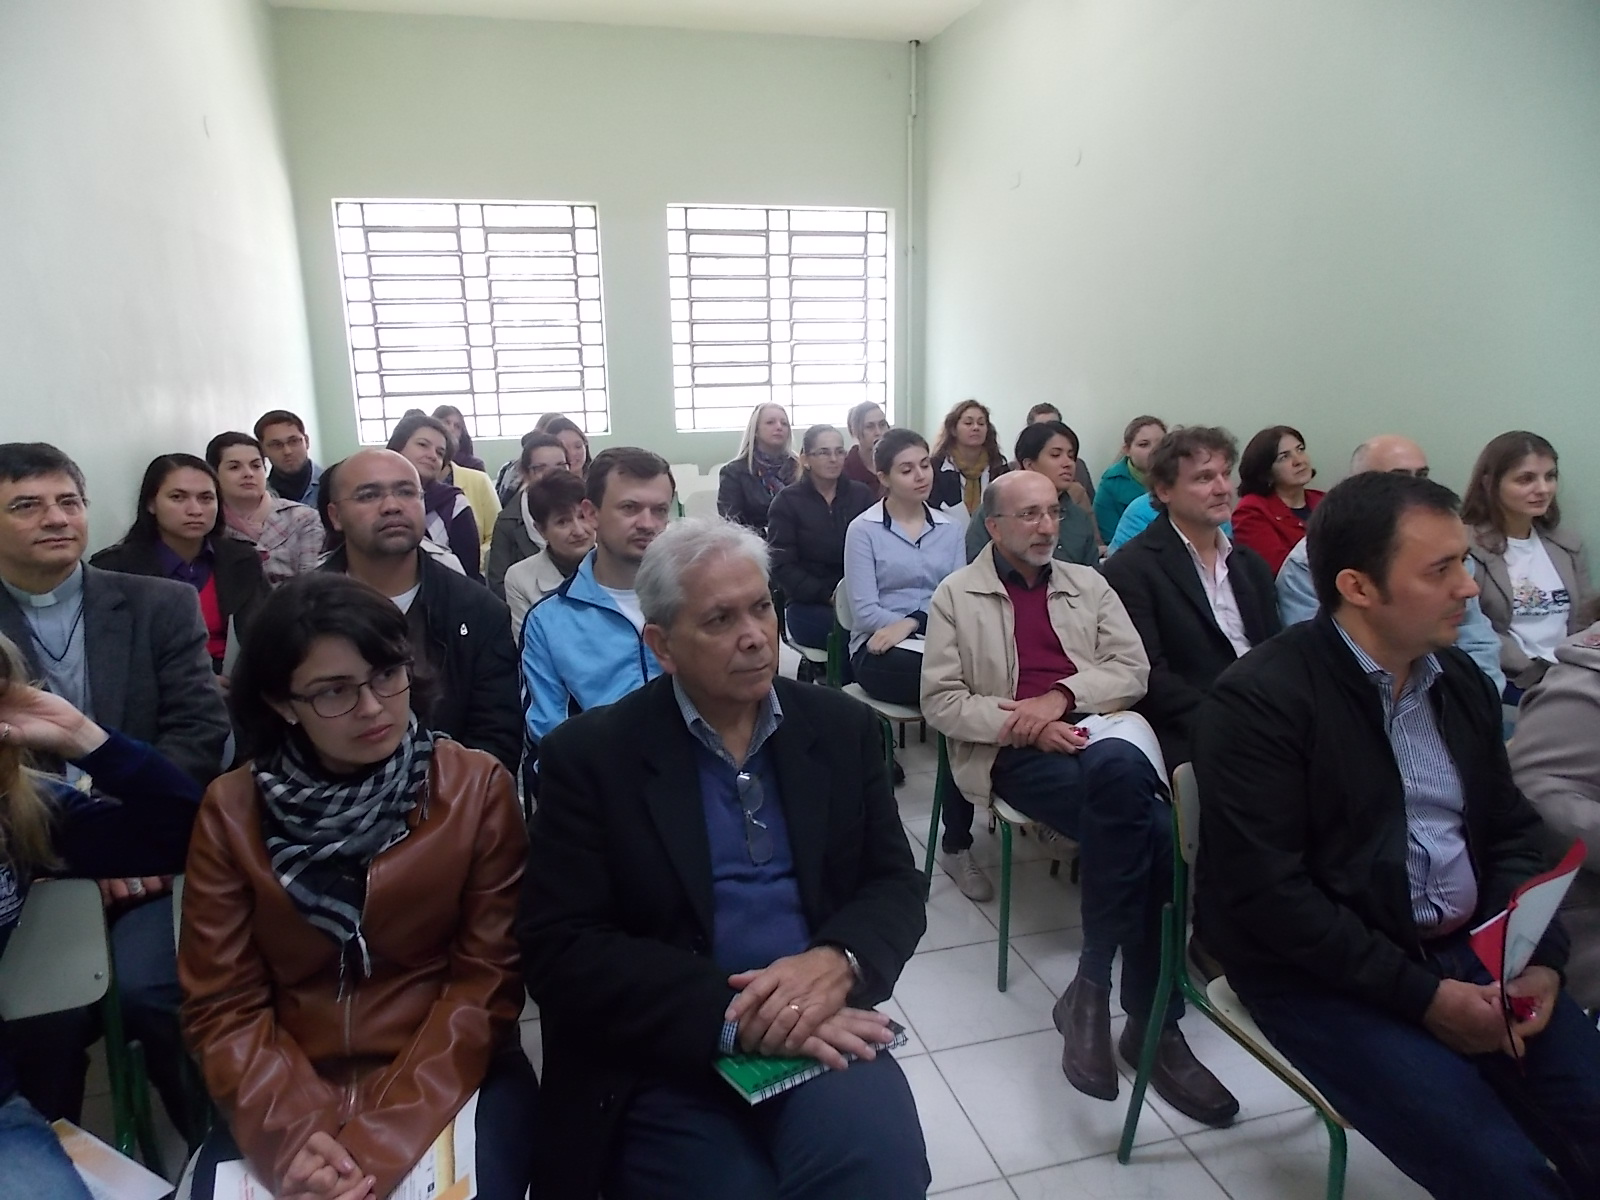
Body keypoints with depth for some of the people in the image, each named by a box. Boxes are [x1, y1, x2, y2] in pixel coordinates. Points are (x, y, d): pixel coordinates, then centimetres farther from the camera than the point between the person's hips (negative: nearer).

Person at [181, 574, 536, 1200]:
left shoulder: (478, 788, -7)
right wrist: (291, 1132, -16)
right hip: (288, 1094, 2)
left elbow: (486, 984, -7)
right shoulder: (231, 810, -2)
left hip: (449, 1086, -1)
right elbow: (223, 1006, -1)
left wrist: (384, 1140, -15)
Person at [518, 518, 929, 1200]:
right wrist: (730, 1013, -20)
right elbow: (560, 950, -9)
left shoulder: (842, 728, 6)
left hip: (816, 1034, 2)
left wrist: (837, 962, -16)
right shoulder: (589, 755, -4)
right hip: (660, 1062, -1)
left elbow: (895, 885, 6)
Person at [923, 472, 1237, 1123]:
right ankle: (1152, 1023, -13)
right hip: (1014, 753, -3)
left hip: (1100, 732, 3)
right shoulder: (956, 594, 9)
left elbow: (1132, 669, 9)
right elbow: (940, 700, 2)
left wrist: (1061, 696, -10)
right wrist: (1021, 723, -13)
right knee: (1150, 830, -28)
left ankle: (1093, 987, -19)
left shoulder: (1089, 584, 19)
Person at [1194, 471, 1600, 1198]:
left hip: (1469, 953, 7)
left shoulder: (1460, 679, 8)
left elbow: (1512, 831, 14)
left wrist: (1536, 955, -3)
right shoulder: (1259, 699, -17)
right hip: (1326, 976, -7)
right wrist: (1420, 994, -18)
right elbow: (1268, 893, -20)